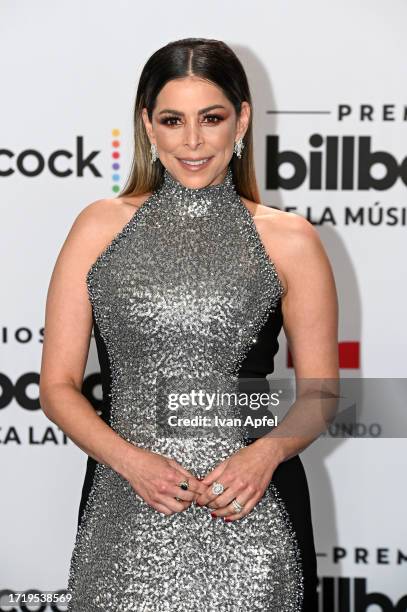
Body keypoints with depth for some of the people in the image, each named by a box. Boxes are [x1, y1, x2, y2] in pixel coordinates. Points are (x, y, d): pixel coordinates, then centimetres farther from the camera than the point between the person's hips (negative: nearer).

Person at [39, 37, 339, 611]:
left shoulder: (289, 241, 2)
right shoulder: (100, 228, 4)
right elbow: (57, 385, 3)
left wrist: (266, 452, -12)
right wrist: (132, 460, -12)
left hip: (248, 519, -1)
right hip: (126, 516, 1)